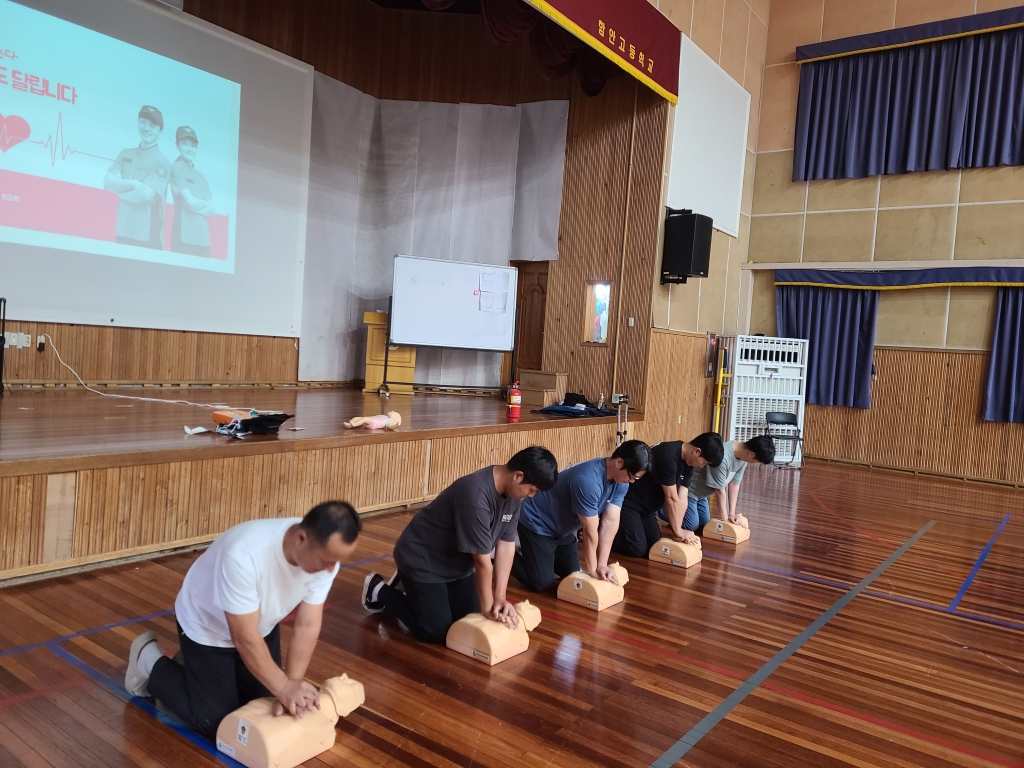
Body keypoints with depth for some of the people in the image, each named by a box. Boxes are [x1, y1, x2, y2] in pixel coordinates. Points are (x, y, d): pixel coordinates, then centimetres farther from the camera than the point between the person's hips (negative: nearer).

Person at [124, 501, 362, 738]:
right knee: (216, 722, 0)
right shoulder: (244, 553, -43)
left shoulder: (326, 552, -26)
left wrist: (291, 686, -27)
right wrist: (284, 687, -30)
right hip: (207, 627, -5)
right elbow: (245, 638, -34)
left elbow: (307, 626, -19)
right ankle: (150, 662, 20)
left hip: (260, 623, 6)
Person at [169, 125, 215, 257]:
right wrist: (206, 203, 9)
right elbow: (191, 202, -8)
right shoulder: (176, 168, 0)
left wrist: (197, 208, -7)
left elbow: (211, 209, 10)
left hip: (203, 237, 6)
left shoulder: (201, 176, 20)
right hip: (184, 235, -6)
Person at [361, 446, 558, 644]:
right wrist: (488, 608, -18)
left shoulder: (513, 493, -11)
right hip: (422, 559, -8)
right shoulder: (476, 497, -37)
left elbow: (506, 545, -9)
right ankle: (379, 591, 12)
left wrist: (500, 597, -14)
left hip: (456, 561, 8)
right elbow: (482, 561, -28)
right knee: (436, 632, -8)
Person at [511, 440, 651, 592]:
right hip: (536, 523, -8)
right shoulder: (588, 480, -37)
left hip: (561, 528, 9)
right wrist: (592, 571, -19)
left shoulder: (621, 482, -11)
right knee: (541, 583, -10)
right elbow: (590, 531, -29)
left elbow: (610, 522, -14)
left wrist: (602, 565, -19)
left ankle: (531, 553, 31)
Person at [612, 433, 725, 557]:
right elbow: (671, 498, -25)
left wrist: (677, 529, -14)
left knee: (653, 545, 8)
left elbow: (682, 499, -4)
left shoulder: (688, 462, -1)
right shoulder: (668, 456, -30)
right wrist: (678, 531, -16)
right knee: (638, 549, -14)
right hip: (628, 503, -9)